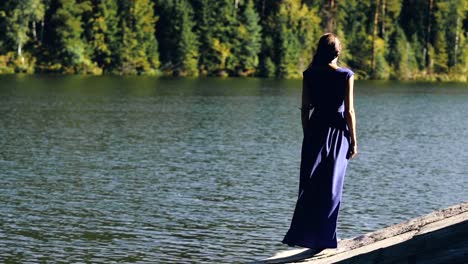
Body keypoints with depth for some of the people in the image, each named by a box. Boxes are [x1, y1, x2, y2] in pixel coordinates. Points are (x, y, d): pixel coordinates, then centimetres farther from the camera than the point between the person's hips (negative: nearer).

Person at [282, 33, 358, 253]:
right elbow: (349, 111, -8)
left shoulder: (309, 75, -1)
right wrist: (353, 141, -1)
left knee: (310, 185, 7)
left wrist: (307, 136, 12)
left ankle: (301, 233, -3)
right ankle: (323, 238, 9)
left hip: (315, 131, 2)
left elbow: (305, 109, 1)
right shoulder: (346, 76, -8)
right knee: (331, 187, 7)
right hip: (338, 133, -2)